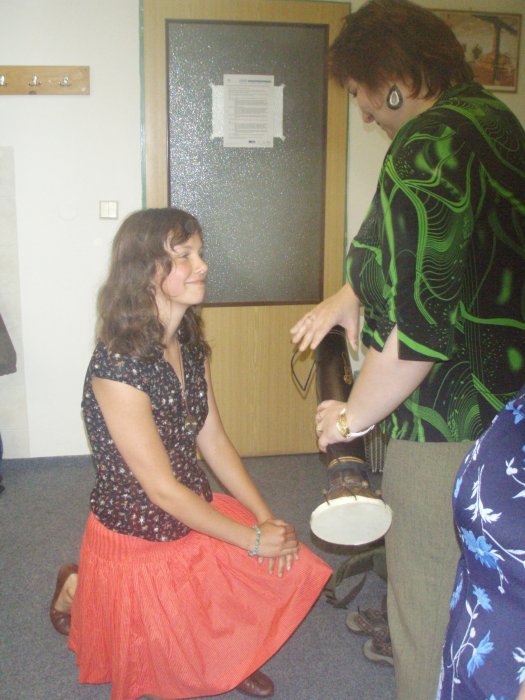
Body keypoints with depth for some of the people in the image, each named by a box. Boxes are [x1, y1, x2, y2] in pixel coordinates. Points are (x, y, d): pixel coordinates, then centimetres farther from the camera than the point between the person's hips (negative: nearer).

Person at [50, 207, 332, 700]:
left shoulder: (190, 346, -1)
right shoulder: (116, 367, -28)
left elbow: (214, 443, 4)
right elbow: (162, 489, -24)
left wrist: (265, 518, -5)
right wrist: (252, 539, -17)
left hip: (196, 515, 7)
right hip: (136, 541, -7)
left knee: (291, 568, -4)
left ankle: (228, 660, 22)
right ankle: (79, 594, 25)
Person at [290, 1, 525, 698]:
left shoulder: (425, 149, -22)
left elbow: (419, 321, -27)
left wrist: (355, 416, -13)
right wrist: (351, 292, 16)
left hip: (448, 424, -10)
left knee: (429, 613, 8)